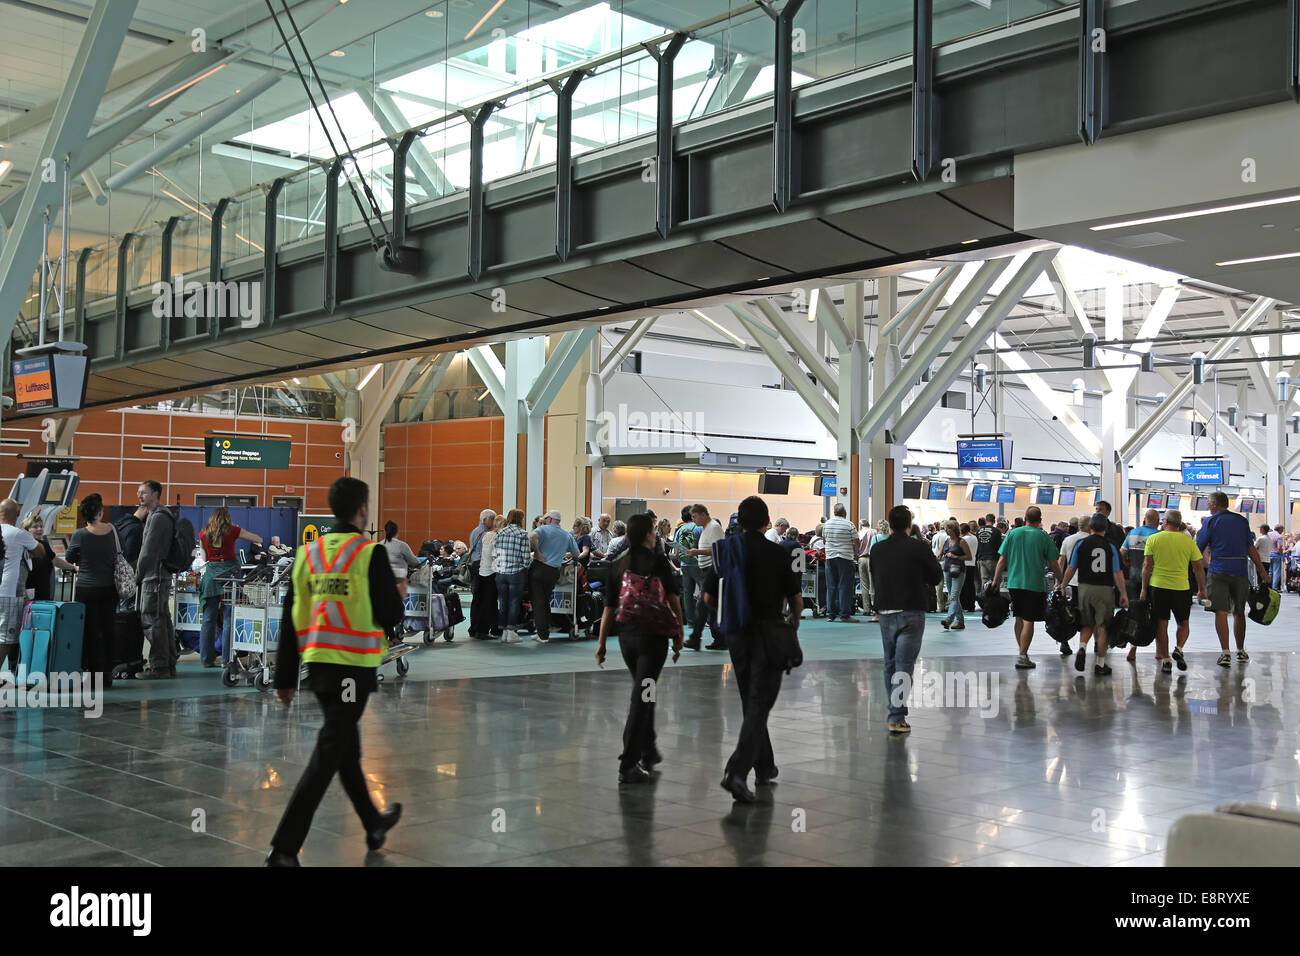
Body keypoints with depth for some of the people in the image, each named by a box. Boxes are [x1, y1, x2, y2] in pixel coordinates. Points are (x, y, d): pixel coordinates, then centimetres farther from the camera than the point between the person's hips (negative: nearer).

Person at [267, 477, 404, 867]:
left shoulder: (307, 553, 7)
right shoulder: (370, 553, -11)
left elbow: (290, 619, 7)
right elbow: (392, 615, -11)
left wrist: (285, 678, 11)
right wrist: (397, 599, 12)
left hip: (317, 664, 7)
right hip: (354, 668, -7)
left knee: (347, 746, 21)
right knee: (326, 757, -3)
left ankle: (374, 825, 39)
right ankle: (284, 847, -7)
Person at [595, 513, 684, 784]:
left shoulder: (617, 566, 6)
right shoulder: (659, 561, -6)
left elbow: (609, 607, 6)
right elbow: (674, 599, -7)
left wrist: (601, 643, 8)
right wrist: (678, 634, 3)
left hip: (625, 635, 5)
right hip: (653, 636, -5)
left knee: (641, 691, 23)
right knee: (642, 697, -4)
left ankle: (648, 752, 34)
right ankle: (628, 765, -7)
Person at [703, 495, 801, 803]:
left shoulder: (724, 551, 2)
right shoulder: (778, 553, -8)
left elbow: (709, 598, 7)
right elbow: (796, 599, -4)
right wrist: (794, 618, 17)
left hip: (736, 636, 4)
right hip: (768, 636, -4)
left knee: (751, 705, 18)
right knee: (758, 707, -5)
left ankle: (765, 767, 28)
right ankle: (736, 772, -18)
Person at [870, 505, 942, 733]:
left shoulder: (877, 548, 4)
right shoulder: (918, 548, -9)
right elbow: (936, 577, 1)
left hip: (885, 612, 4)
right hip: (911, 612, -4)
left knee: (890, 663, 17)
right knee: (904, 664, -6)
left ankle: (894, 710, 26)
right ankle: (897, 717, -13)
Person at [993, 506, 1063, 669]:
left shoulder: (1013, 533, 5)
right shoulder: (1044, 536, -2)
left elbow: (1002, 560, 3)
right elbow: (1054, 564, -1)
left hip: (1014, 583, 3)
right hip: (1035, 584, -3)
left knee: (1019, 618, 16)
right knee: (1028, 620, -3)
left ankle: (1022, 651, 25)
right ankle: (1022, 657, -7)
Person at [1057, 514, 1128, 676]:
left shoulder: (1081, 544, 0)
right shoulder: (1111, 547, -2)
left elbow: (1071, 569, 2)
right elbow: (1118, 573, -3)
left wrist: (1063, 586, 13)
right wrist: (1124, 594, 4)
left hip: (1085, 588, 1)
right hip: (1105, 590, -1)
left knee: (1087, 624, 14)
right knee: (1102, 626, 6)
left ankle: (1082, 647, -13)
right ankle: (1100, 664, 8)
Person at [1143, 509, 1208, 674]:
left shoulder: (1153, 539, 0)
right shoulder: (1188, 541, 4)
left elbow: (1147, 566, -3)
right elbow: (1198, 568, 7)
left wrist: (1144, 589, 4)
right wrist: (1202, 590, 17)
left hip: (1158, 586, -1)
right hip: (1181, 588, 1)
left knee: (1161, 624, 6)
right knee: (1183, 624, 16)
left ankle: (1165, 660, 3)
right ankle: (1179, 649, -7)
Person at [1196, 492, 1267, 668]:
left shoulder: (1211, 521, 0)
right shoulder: (1242, 521, 11)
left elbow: (1198, 549, -1)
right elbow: (1251, 549, 7)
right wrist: (1262, 571, 9)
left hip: (1218, 571, -4)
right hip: (1240, 571, 4)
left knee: (1221, 612, -7)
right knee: (1239, 612, 15)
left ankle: (1225, 652, -17)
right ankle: (1241, 651, 25)